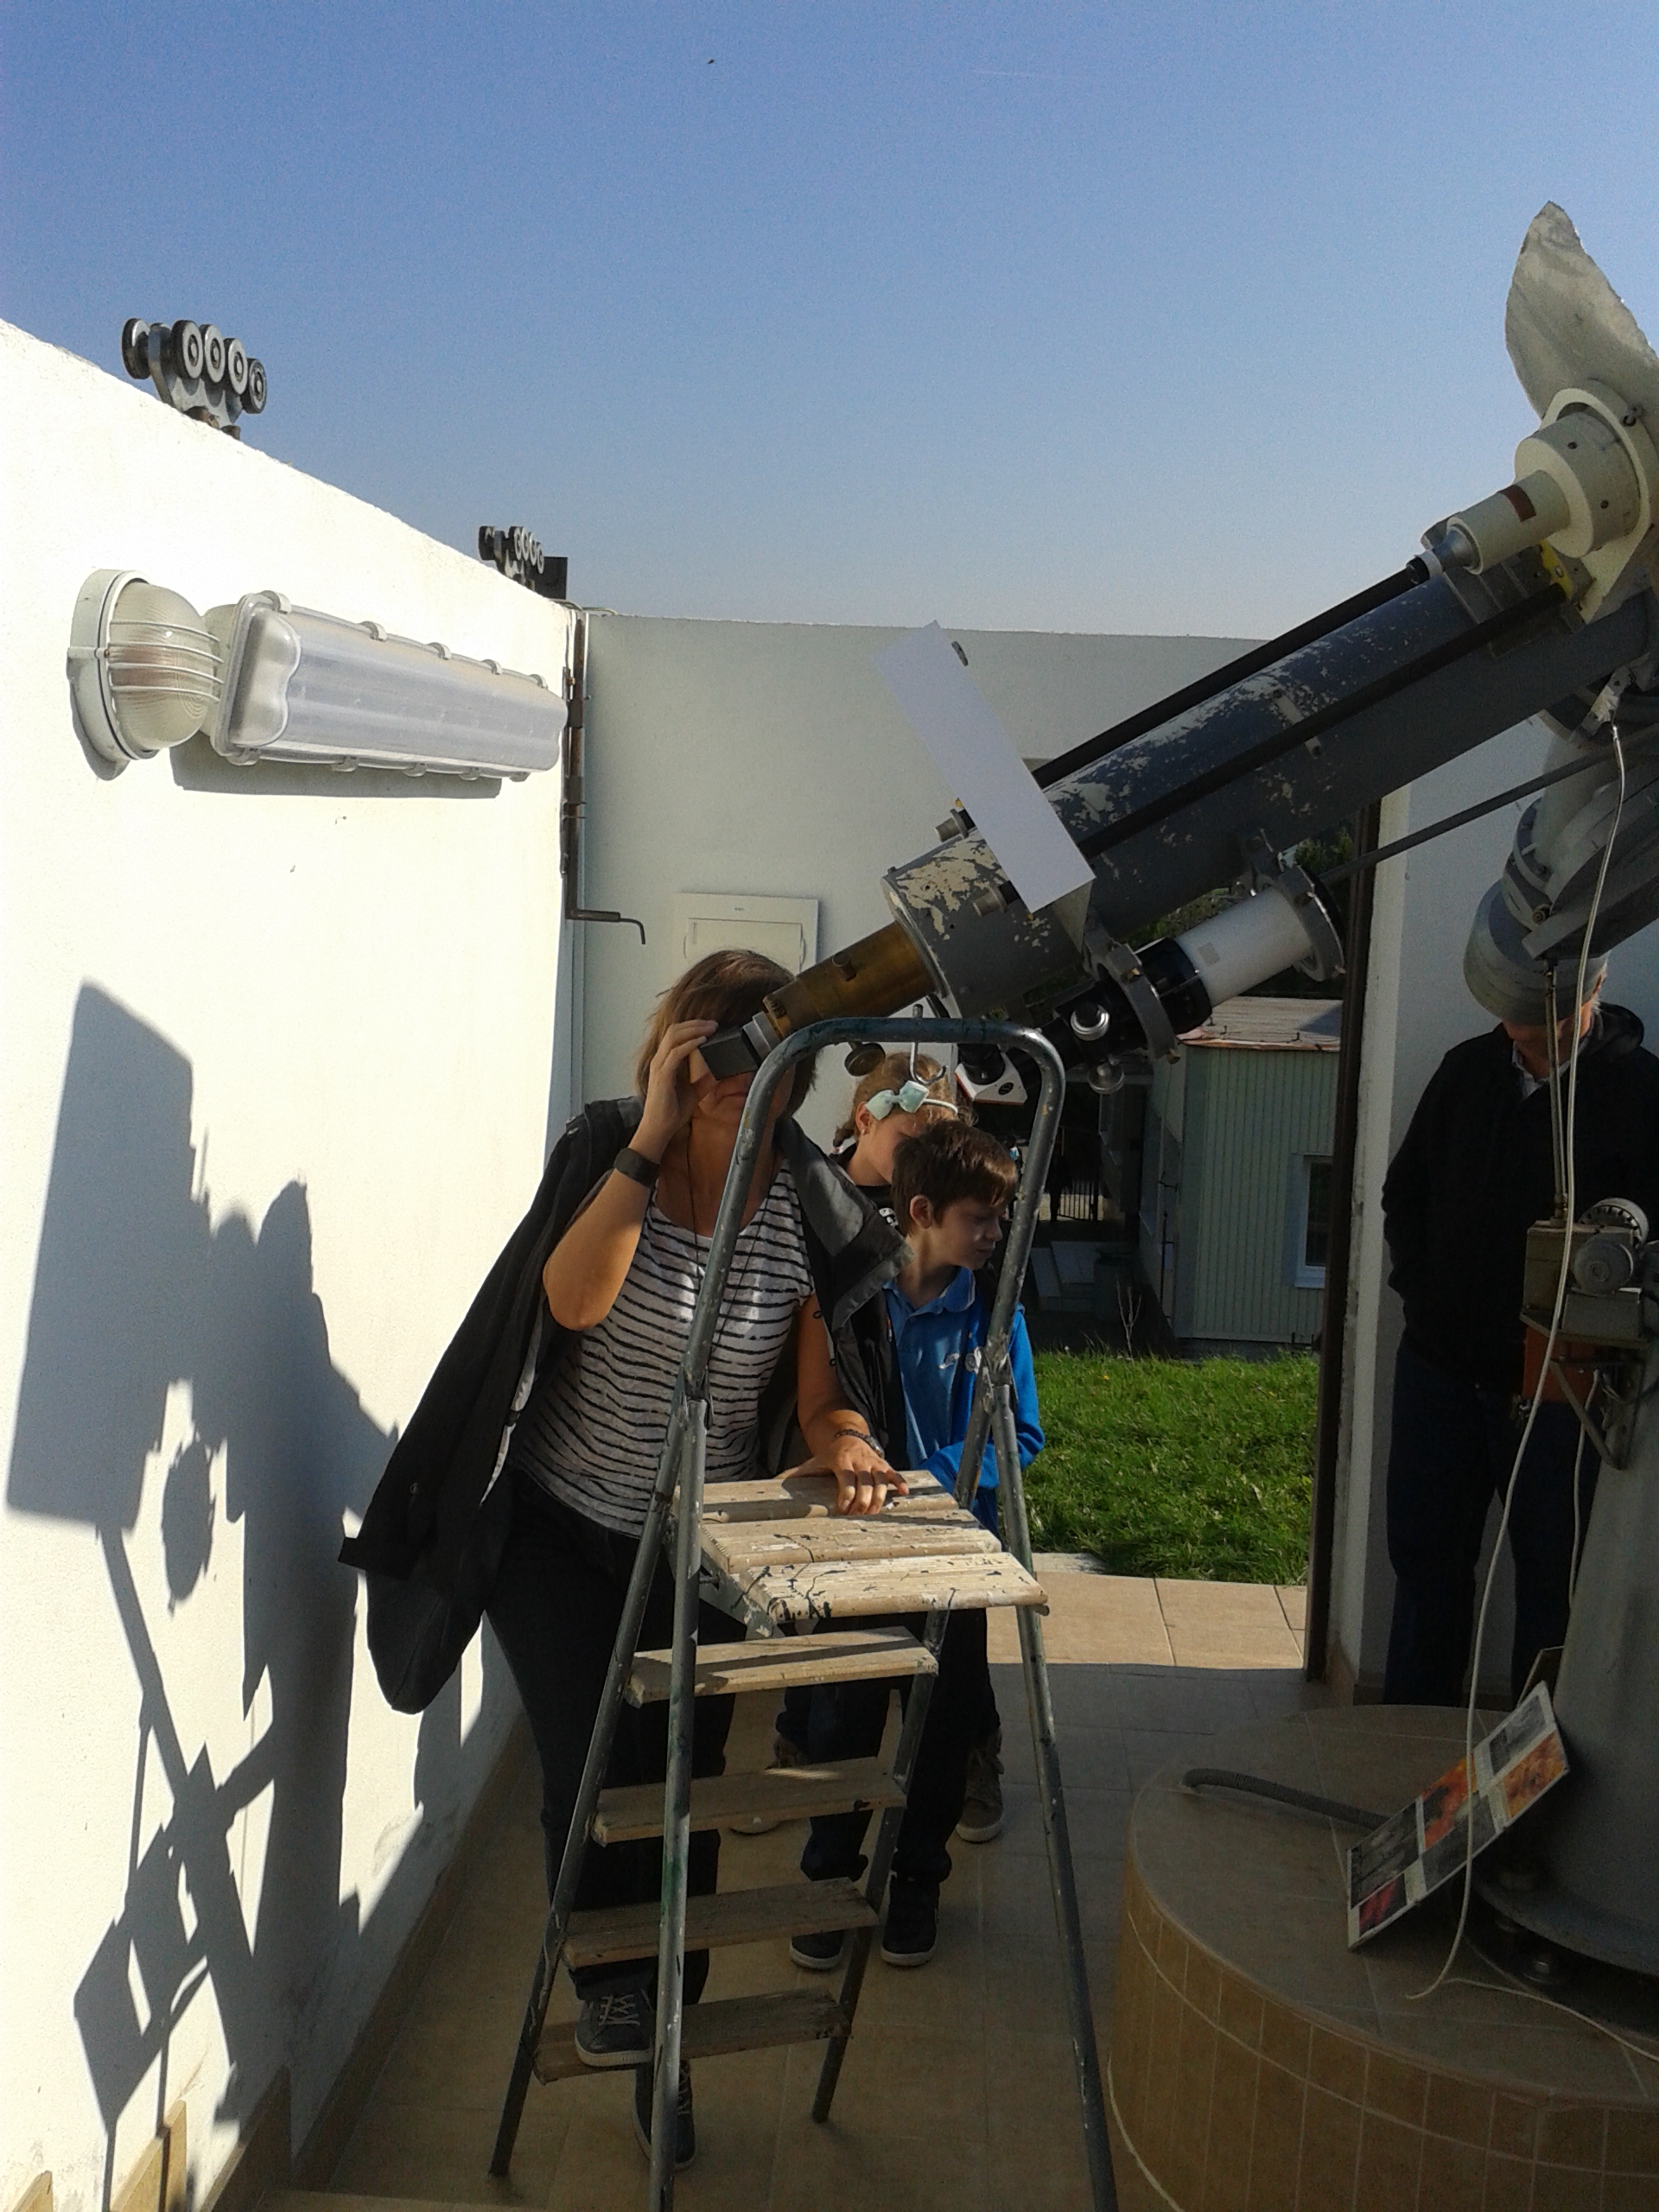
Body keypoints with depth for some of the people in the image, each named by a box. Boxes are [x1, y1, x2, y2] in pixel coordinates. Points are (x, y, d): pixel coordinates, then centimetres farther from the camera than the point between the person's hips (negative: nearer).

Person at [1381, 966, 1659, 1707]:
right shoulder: (1468, 1068, 4)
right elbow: (1404, 1193, 14)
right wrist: (1423, 1291, 3)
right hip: (1441, 1366, 5)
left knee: (1552, 1581, 6)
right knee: (1427, 1559, 13)